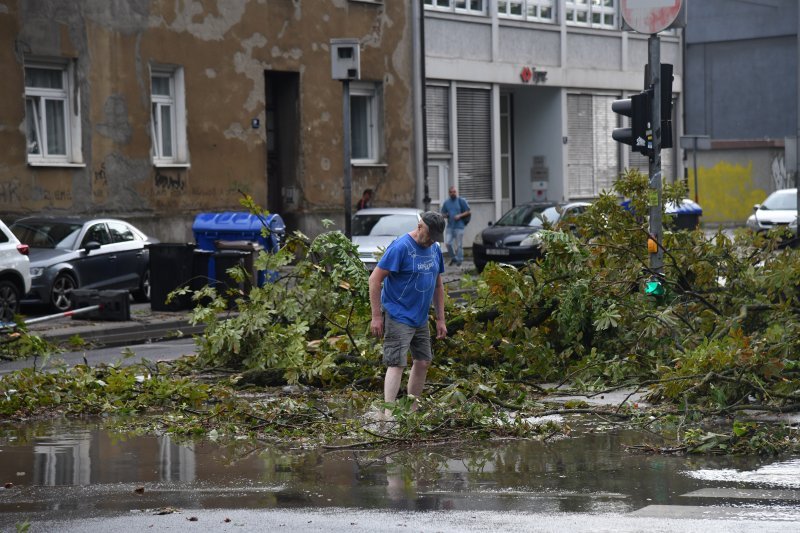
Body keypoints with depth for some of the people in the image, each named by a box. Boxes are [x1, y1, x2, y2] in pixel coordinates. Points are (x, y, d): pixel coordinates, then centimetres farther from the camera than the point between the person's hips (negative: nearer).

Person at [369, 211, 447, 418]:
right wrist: (376, 316, -18)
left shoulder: (434, 249, 7)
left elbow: (438, 285, 17)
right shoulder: (400, 247, -17)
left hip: (420, 318, 8)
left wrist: (440, 319, 14)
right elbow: (374, 279, -17)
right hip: (398, 316, -8)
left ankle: (412, 410, 24)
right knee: (397, 364, -14)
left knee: (423, 362, 12)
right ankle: (388, 415, -17)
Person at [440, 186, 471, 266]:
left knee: (459, 244, -3)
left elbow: (468, 212, 1)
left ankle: (459, 260, 8)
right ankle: (453, 257, 13)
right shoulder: (446, 202, 12)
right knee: (447, 242, -5)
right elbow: (443, 213, 19)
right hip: (450, 226, 4)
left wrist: (460, 216, -14)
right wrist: (445, 215, -5)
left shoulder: (461, 201, 0)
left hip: (459, 226, -4)